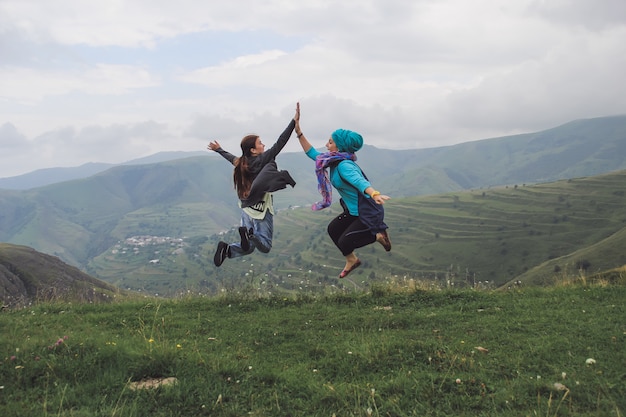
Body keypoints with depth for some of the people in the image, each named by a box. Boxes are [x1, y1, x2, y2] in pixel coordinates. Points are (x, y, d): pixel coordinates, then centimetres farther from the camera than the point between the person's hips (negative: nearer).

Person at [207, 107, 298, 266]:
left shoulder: (240, 163, 6)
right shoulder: (263, 160, -11)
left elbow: (230, 157, 27)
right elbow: (280, 143, -16)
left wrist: (219, 150, 48)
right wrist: (294, 121, -17)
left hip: (247, 209, 7)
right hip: (261, 210, -7)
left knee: (248, 247, 13)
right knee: (265, 246, -4)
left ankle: (226, 249, -14)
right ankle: (249, 234, -32)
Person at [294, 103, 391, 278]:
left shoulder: (344, 166, -29)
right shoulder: (333, 160, -1)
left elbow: (360, 181, -48)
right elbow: (311, 153, 12)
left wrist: (374, 194, -67)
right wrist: (298, 131, 7)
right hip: (354, 211, 9)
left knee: (344, 241, -6)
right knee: (333, 229, 18)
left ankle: (379, 236, 12)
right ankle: (351, 260, 35)